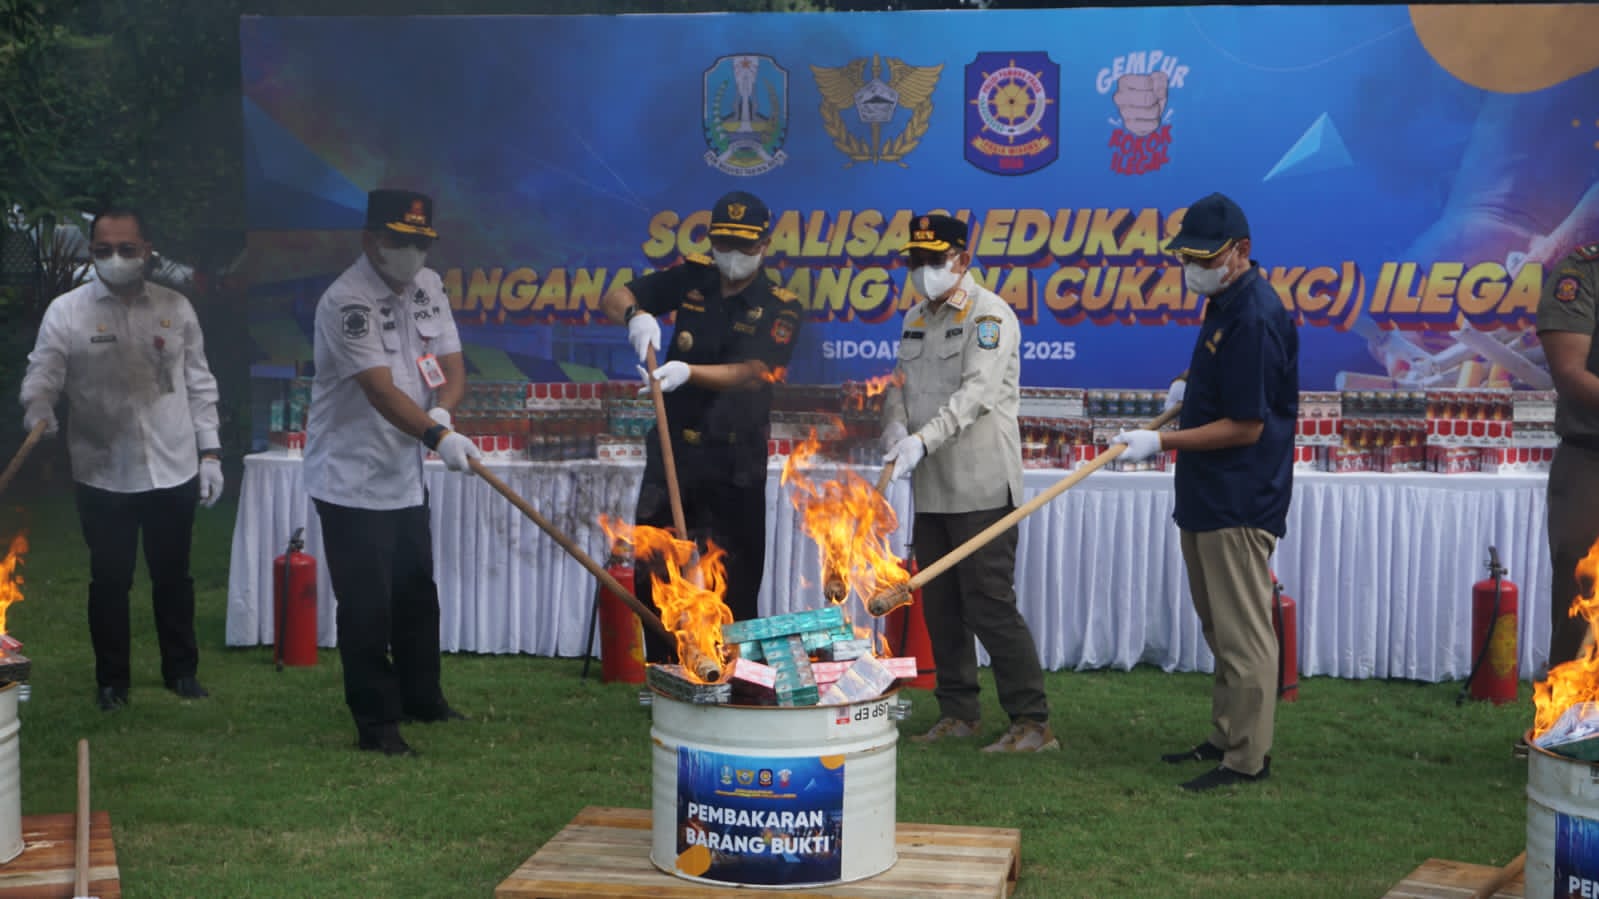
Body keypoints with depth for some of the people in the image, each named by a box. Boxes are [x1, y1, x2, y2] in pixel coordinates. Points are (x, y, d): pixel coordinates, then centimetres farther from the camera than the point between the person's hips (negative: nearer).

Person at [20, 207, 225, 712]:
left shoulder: (176, 308, 3)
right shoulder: (66, 311, -4)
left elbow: (199, 385, 7)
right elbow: (40, 380, -8)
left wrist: (210, 452, 3)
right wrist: (39, 418, -30)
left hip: (173, 470, 2)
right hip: (103, 475, -2)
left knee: (173, 576, 14)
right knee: (110, 580, 10)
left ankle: (181, 670, 30)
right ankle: (112, 679, 26)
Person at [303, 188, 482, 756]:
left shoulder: (428, 286, 5)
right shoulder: (347, 300, -20)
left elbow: (452, 365, 3)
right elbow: (381, 389, -30)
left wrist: (441, 412, -19)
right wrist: (437, 437, -43)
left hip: (405, 475, 8)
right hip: (351, 480, -8)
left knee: (417, 595, 18)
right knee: (367, 607, -4)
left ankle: (423, 700, 34)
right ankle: (376, 724, 8)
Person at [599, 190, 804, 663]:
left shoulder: (780, 308, -6)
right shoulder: (692, 278, 3)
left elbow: (752, 373, -20)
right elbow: (612, 297, 0)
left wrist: (688, 372, -36)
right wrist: (636, 315, -25)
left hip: (735, 461, -3)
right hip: (672, 450, 3)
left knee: (734, 586, 2)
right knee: (651, 576, 5)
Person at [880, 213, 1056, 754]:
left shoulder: (989, 315, -9)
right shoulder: (916, 318, 16)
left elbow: (976, 393, -21)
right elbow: (899, 384, 15)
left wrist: (923, 439, -31)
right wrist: (895, 428, -6)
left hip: (981, 487, -7)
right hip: (931, 489, 7)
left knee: (990, 605, -7)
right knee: (940, 605, 11)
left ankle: (1033, 723, 0)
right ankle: (958, 714, 23)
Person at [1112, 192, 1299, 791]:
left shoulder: (1254, 316, -21)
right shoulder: (1225, 302, 12)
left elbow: (1246, 426, -22)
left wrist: (1161, 442, -20)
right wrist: (1191, 387, 10)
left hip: (1240, 503, -11)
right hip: (1209, 496, 11)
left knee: (1242, 633, -3)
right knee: (1220, 629, 18)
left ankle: (1248, 759, 5)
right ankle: (1225, 738, 29)